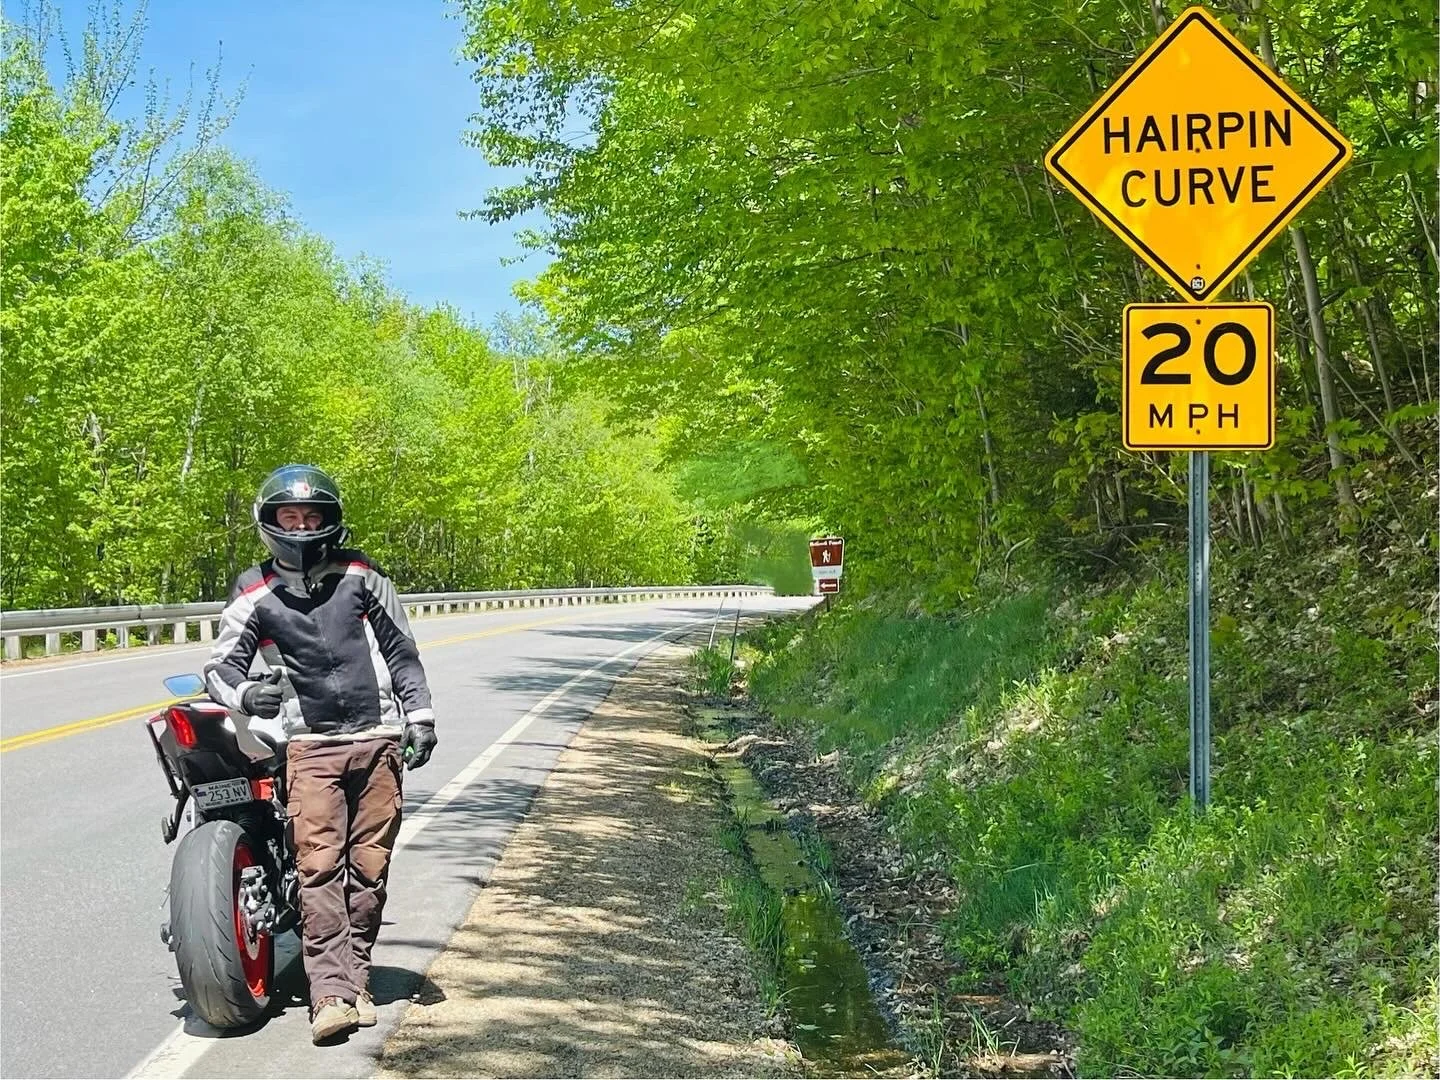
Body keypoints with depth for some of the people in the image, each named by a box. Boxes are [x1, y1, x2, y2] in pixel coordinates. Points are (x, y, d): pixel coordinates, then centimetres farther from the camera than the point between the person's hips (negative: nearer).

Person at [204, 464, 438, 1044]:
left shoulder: (358, 573, 8)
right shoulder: (254, 593, 5)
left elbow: (400, 648, 13)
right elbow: (220, 664, 5)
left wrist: (419, 716, 8)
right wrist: (244, 694, -17)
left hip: (377, 737, 1)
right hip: (309, 743, -1)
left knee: (369, 867, 3)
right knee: (319, 868, -12)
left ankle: (356, 979, 12)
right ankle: (330, 993, -12)